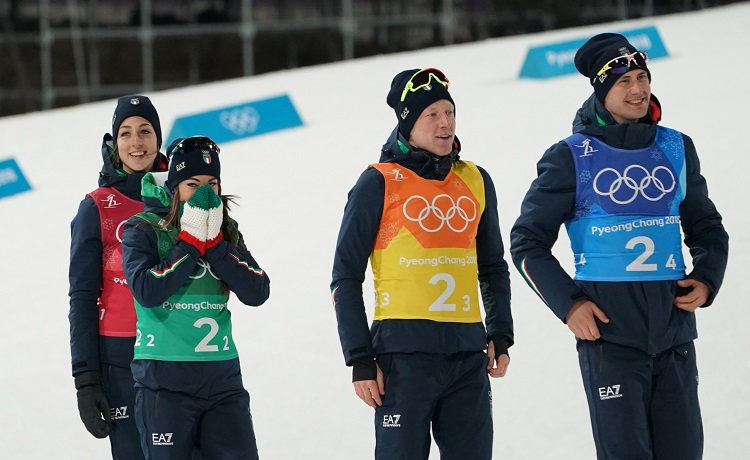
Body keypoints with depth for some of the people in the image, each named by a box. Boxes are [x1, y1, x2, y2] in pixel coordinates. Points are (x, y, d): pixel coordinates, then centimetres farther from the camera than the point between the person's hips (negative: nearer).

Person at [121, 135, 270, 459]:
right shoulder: (142, 230, -2)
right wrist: (191, 243, -14)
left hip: (221, 376, 4)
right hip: (164, 378, -4)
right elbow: (146, 291, -19)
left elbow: (258, 293, -3)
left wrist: (214, 245, -11)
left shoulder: (227, 233, 11)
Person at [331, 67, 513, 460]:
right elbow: (346, 277, 0)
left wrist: (501, 336, 12)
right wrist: (360, 359, -5)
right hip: (403, 353, -4)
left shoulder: (476, 181, 12)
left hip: (468, 354, 4)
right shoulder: (380, 184, -1)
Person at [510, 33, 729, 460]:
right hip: (608, 329, -4)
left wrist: (706, 280, 1)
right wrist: (568, 304, -8)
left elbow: (707, 228, 20)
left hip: (674, 328, 4)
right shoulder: (572, 158, -1)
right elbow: (528, 242, 3)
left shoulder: (677, 149, 10)